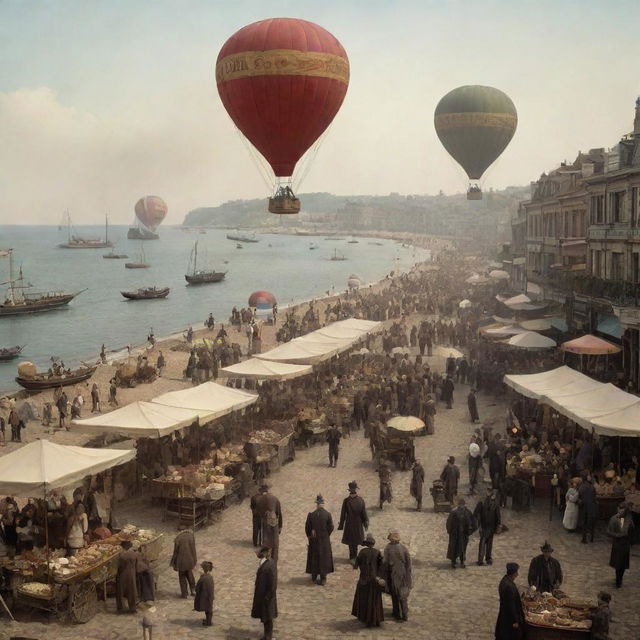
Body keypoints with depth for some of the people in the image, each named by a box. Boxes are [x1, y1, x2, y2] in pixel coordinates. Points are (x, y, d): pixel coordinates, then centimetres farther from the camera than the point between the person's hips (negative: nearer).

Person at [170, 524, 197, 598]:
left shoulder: (178, 538, -21)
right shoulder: (191, 535, -8)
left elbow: (176, 551, -12)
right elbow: (193, 549, 2)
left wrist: (174, 564, 0)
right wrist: (194, 561, 15)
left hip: (181, 561, -4)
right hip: (190, 560, 4)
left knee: (182, 577, 15)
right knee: (190, 574, 26)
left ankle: (185, 593, 23)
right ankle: (193, 590, 30)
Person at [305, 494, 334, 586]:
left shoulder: (311, 515, -14)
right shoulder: (327, 514, -14)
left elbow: (307, 527, -6)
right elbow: (331, 527, -8)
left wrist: (309, 536, 11)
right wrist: (326, 535, 9)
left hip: (314, 540, 0)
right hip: (325, 540, 0)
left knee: (314, 557, 17)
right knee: (324, 558, 12)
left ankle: (314, 576, 28)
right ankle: (323, 578, 13)